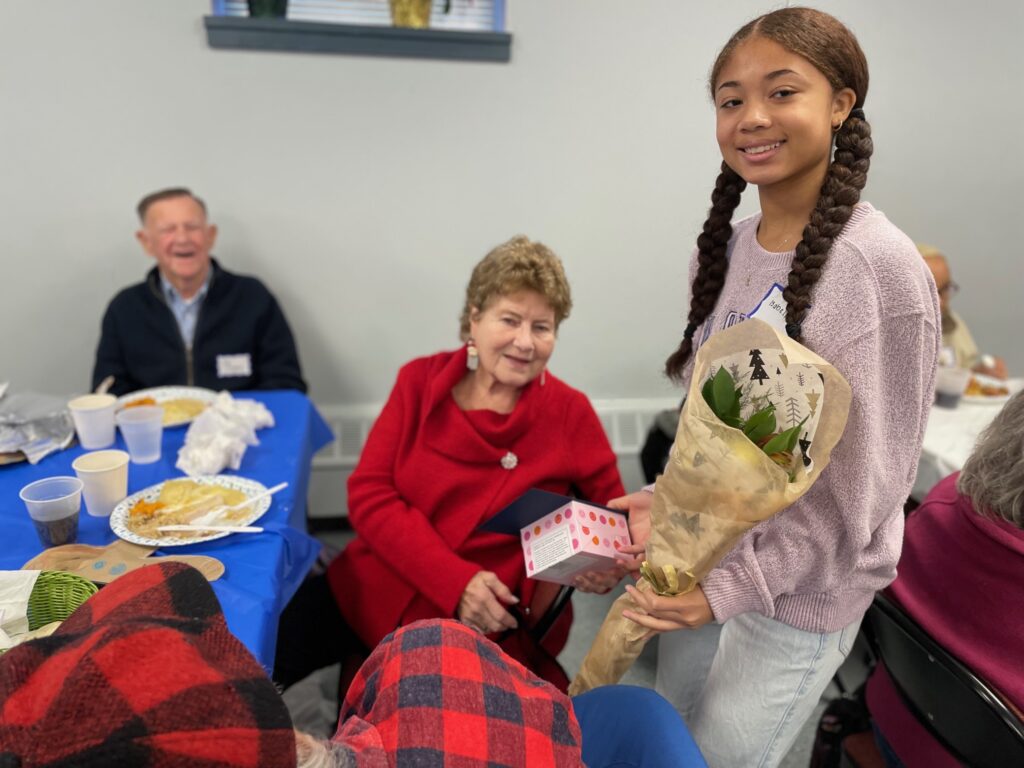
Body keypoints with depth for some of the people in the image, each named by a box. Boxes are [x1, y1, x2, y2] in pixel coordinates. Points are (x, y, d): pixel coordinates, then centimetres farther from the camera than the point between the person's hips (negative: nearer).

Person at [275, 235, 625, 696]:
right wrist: (455, 580, -18)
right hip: (370, 596, 2)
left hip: (483, 628, -1)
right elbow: (368, 494, -6)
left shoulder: (569, 413, -6)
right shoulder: (420, 381, -1)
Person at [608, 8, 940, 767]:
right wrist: (668, 503, -4)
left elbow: (863, 482, -19)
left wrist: (736, 584, -20)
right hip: (703, 557, 6)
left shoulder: (881, 270, -21)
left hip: (800, 589, -6)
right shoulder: (723, 250, -1)